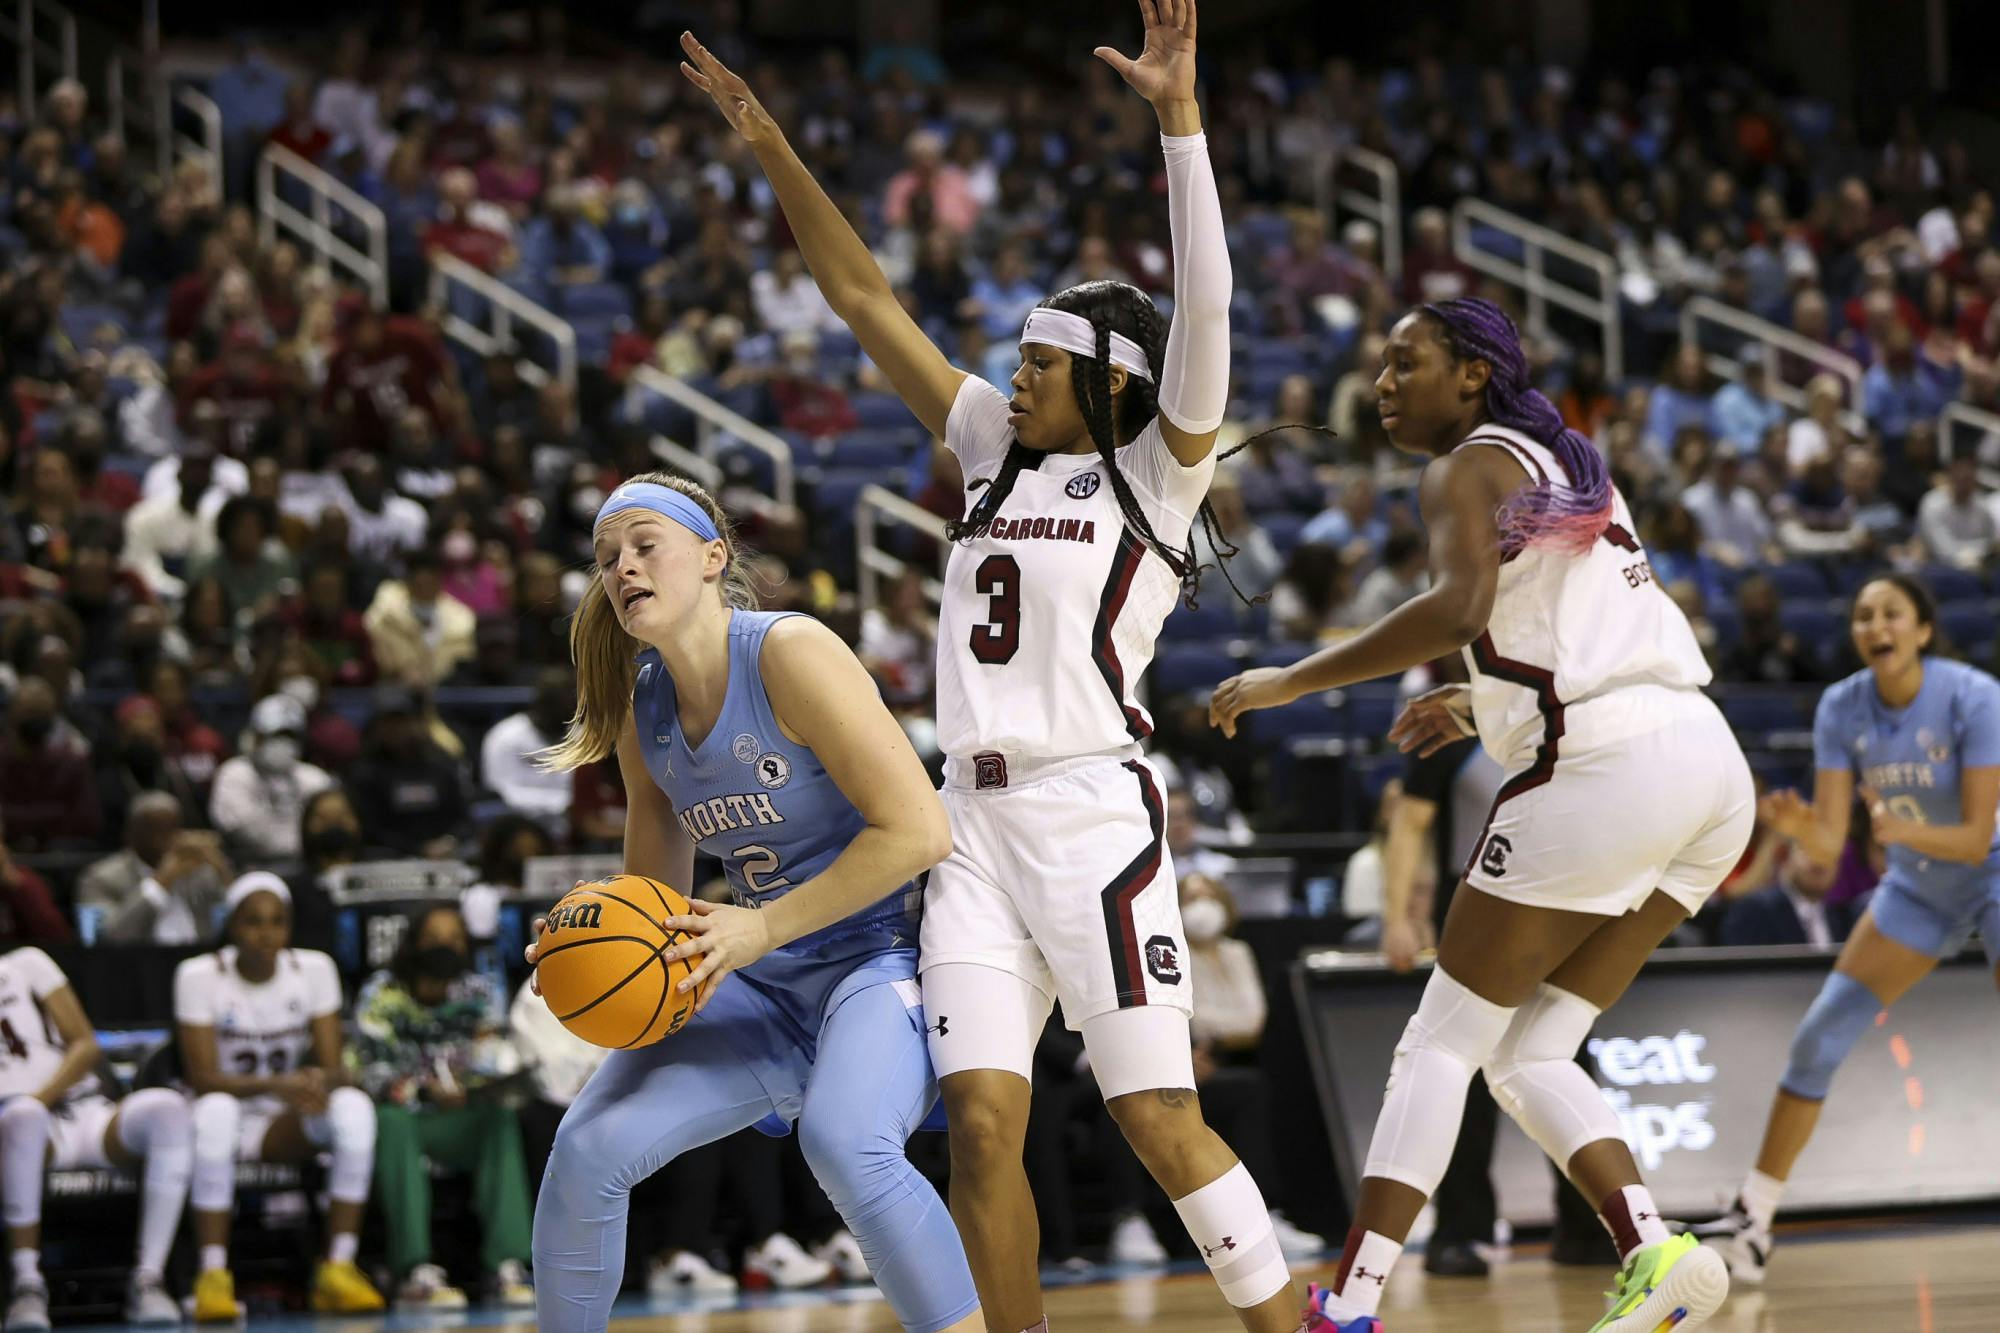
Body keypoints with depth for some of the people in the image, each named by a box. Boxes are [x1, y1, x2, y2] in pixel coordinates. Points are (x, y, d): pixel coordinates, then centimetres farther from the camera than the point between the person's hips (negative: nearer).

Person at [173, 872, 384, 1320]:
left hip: (286, 1128, 3)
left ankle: (339, 1268, -28)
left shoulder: (314, 969, -1)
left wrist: (321, 1081, -31)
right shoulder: (199, 976, -10)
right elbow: (204, 1079, -17)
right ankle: (213, 1276, -36)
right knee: (216, 1111, -39)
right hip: (231, 1117, -3)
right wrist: (276, 1085, -33)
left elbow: (334, 1066, -5)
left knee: (354, 1106, -28)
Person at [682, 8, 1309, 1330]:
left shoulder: (1160, 469, 2)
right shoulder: (1001, 454, 17)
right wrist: (772, 149, 15)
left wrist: (1181, 115, -20)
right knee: (981, 1121, -4)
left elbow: (1204, 308, -12)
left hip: (1094, 813, -6)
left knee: (1162, 1121, -8)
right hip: (977, 825, 6)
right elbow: (867, 300, 19)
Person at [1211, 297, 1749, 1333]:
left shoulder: (1466, 468, 1)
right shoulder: (1567, 467, 27)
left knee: (1442, 1042, 0)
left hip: (1607, 763, -8)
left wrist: (1295, 680, -14)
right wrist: (1486, 705, 35)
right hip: (1708, 757, 8)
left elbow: (1460, 603, -19)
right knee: (1528, 1055, 11)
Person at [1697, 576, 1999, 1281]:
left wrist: (1905, 829, -46)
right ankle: (1752, 1222, 3)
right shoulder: (1842, 708, -14)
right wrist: (1799, 827, -39)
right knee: (1817, 1040, -3)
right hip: (1916, 890, 5)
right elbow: (1830, 845, -17)